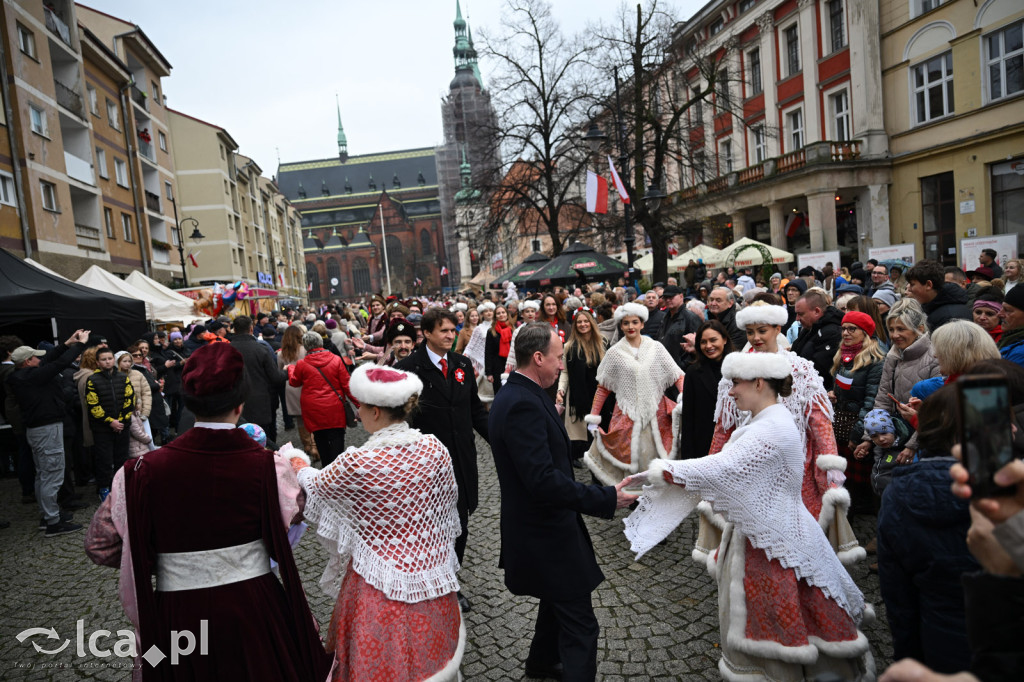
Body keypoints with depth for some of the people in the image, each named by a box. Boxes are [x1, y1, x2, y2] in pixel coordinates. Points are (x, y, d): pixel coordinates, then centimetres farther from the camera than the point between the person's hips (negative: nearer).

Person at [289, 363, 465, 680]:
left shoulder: (357, 463, -24)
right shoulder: (435, 449, -12)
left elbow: (318, 485, -2)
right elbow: (448, 503, 2)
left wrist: (301, 468, 20)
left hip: (383, 579, -4)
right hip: (430, 570, 4)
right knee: (427, 646, 26)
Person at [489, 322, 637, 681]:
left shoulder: (517, 395, 5)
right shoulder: (523, 404, -28)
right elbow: (544, 480, -32)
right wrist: (606, 499, -28)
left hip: (544, 525, 11)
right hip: (547, 533, -11)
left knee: (557, 601, 30)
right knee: (580, 624, -1)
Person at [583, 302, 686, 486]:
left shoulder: (656, 348, 4)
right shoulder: (614, 353, 3)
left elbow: (677, 376, 2)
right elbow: (603, 388, 6)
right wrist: (593, 417, 2)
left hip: (656, 414, 1)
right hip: (627, 416, 0)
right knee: (628, 460, 1)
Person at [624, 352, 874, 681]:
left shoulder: (771, 429, -25)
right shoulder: (769, 420, 7)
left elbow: (718, 469, -29)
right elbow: (728, 468, 9)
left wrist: (661, 470, -21)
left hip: (773, 537, -9)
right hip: (759, 528, 9)